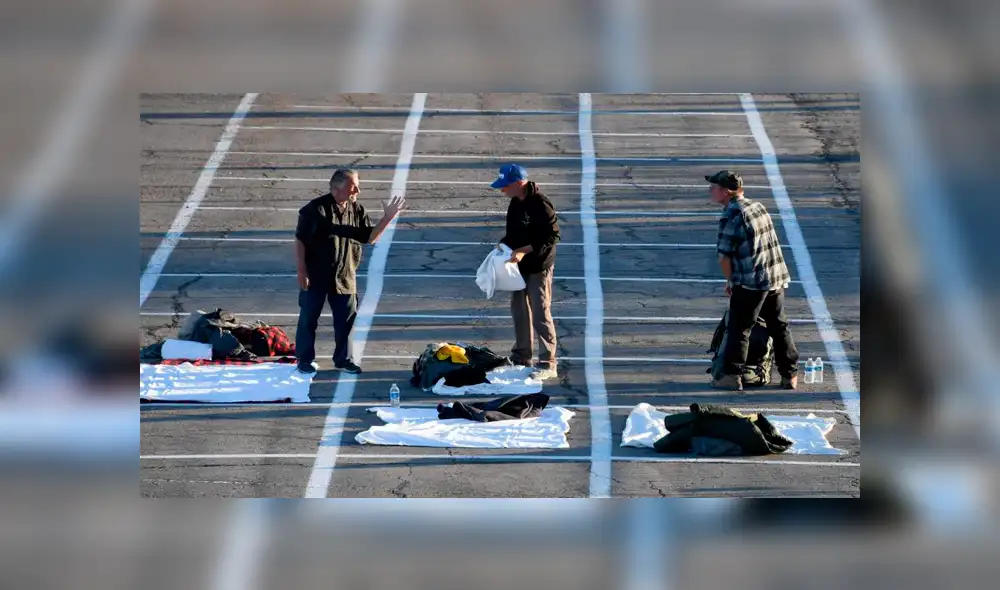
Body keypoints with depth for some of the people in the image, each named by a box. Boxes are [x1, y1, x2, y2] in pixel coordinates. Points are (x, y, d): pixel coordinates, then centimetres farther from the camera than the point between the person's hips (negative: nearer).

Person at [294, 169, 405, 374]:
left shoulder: (357, 211, 3)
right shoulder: (316, 209, -13)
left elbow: (369, 238, 6)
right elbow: (300, 240, -10)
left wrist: (387, 218, -6)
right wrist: (301, 270, -13)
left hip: (345, 277, 5)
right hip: (316, 276, -5)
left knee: (347, 318, 8)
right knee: (308, 318, 6)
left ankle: (343, 359, 22)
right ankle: (304, 359, 18)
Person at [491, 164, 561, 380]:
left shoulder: (540, 205, -21)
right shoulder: (515, 203, 8)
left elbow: (552, 236, -21)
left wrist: (523, 251, -25)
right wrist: (504, 243, 1)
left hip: (539, 267, -9)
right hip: (519, 266, 9)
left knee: (540, 313, -6)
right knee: (519, 310, 17)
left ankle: (548, 364, -1)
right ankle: (521, 356, 31)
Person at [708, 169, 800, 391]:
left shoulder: (731, 216, -13)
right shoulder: (757, 206, 13)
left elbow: (724, 257, -14)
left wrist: (730, 281, 4)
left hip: (751, 282, -8)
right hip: (777, 277, 8)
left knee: (739, 328, 3)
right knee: (779, 327, 15)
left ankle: (733, 375, 5)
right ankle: (790, 376, 20)